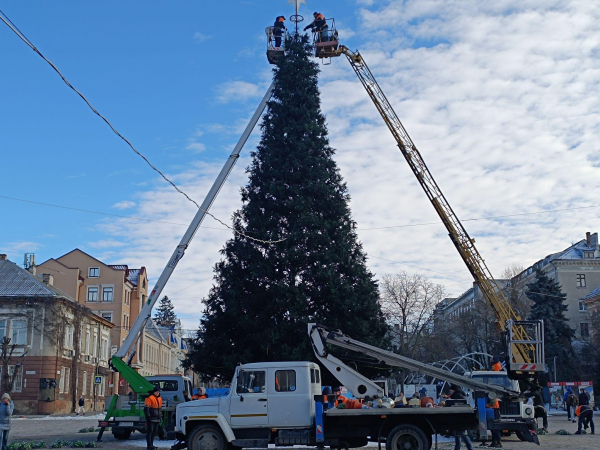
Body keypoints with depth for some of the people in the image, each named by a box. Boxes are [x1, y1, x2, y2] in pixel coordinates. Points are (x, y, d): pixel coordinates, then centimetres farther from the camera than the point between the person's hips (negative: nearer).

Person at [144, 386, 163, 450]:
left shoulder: (160, 399, 16)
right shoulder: (149, 398, -9)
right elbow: (146, 408, -11)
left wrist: (160, 417, 22)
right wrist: (148, 416, -15)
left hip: (157, 419, 8)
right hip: (151, 419, -8)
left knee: (154, 432, 13)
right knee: (149, 432, -5)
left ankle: (151, 444, 22)